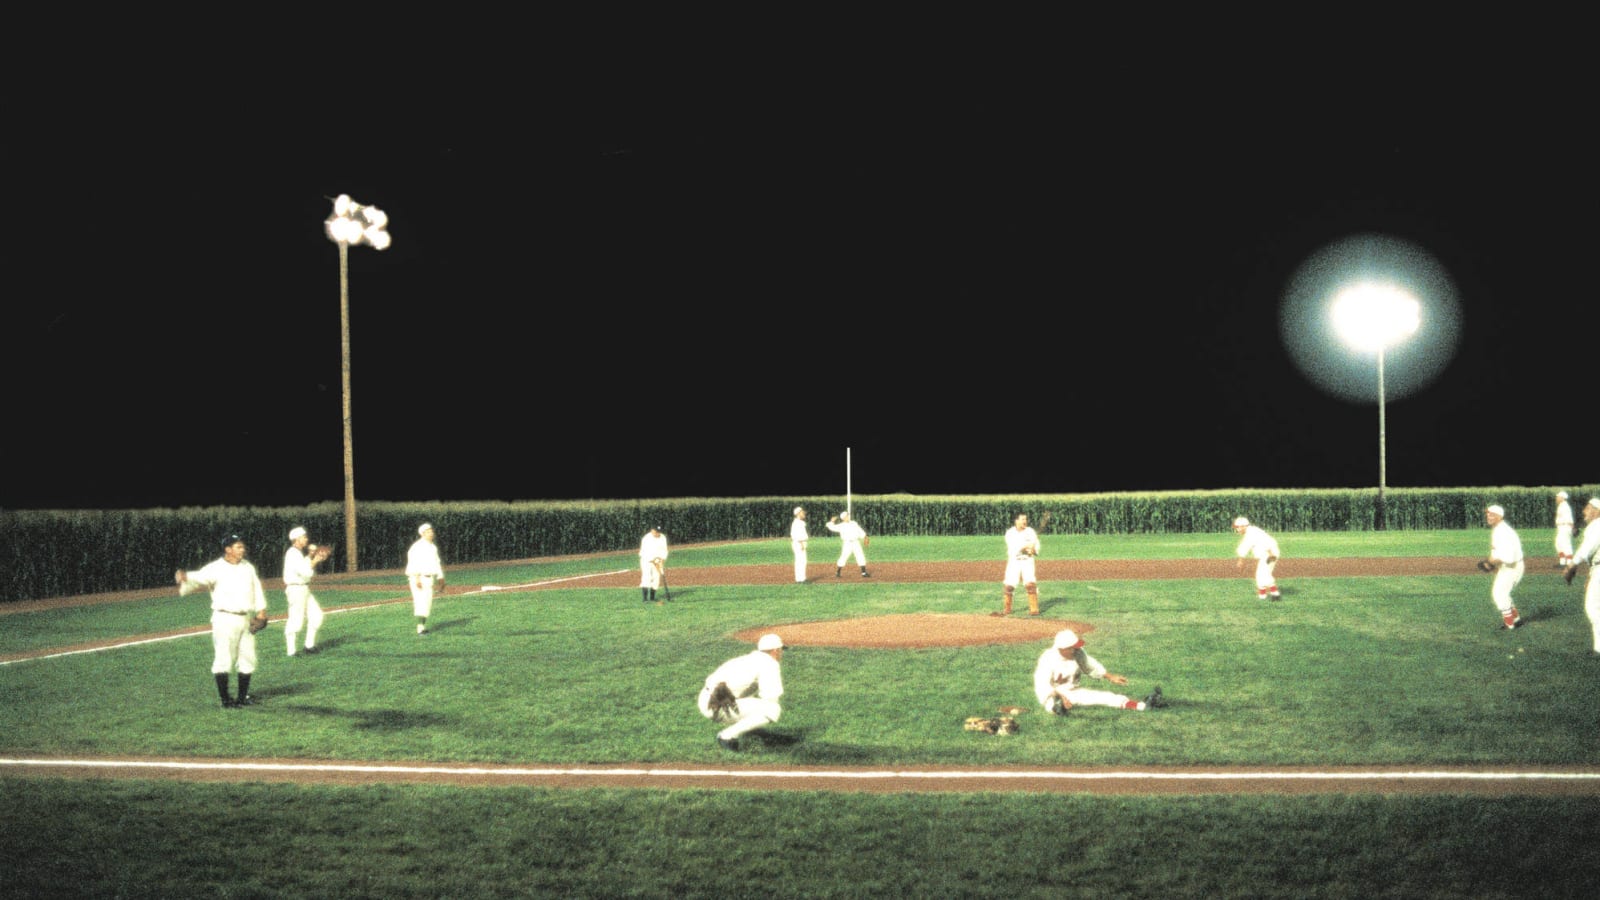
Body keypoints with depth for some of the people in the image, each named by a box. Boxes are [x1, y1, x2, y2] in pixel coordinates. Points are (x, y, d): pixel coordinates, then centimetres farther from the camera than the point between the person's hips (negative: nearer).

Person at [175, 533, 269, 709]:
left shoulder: (248, 567, 11)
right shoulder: (216, 568, -9)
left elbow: (256, 589, 16)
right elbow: (200, 578, -24)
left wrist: (261, 609, 6)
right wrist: (185, 578, -46)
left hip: (245, 619, 7)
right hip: (225, 619, -7)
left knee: (248, 659, 12)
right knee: (224, 660, -6)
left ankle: (243, 697, 24)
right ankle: (226, 699, 1)